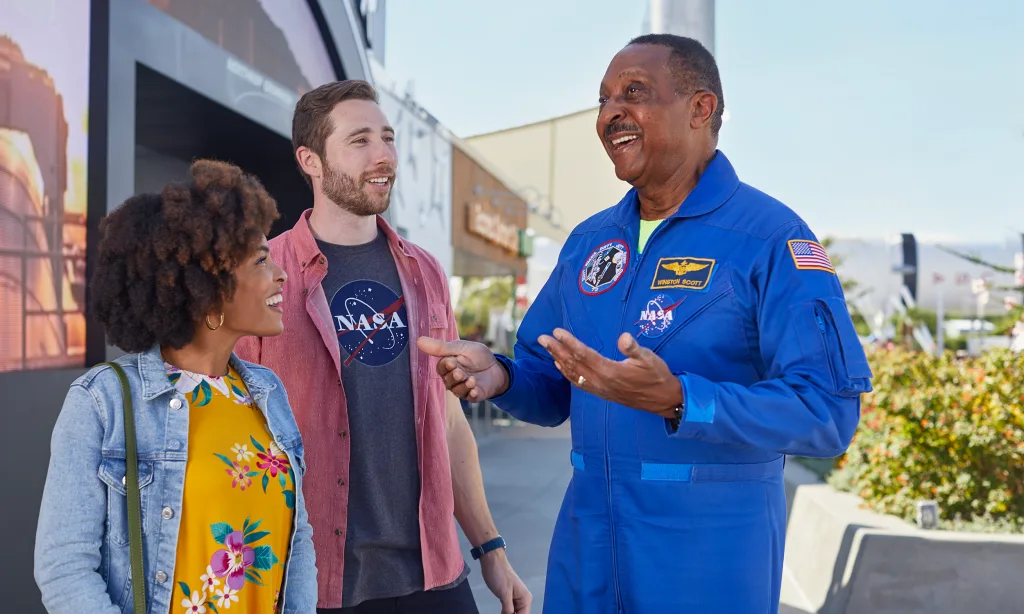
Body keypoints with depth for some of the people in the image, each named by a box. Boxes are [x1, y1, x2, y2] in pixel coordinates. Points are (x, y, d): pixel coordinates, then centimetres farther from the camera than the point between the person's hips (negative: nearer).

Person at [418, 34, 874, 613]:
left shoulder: (772, 237, -12)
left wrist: (677, 401, -31)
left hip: (712, 550, -5)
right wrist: (499, 377, -9)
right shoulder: (589, 240, 8)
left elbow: (828, 412, -19)